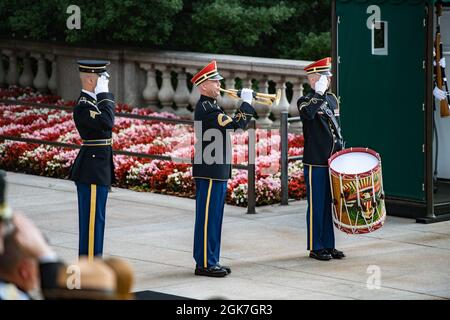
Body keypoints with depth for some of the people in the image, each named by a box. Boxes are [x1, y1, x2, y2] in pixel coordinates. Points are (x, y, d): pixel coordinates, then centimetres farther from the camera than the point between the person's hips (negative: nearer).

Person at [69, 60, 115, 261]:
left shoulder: (94, 101, 14)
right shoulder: (83, 106, -17)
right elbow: (107, 123, -30)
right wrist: (103, 94, -22)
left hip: (99, 168, 10)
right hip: (92, 171, -10)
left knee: (96, 217, 14)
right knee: (92, 217, -6)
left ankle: (93, 261, 21)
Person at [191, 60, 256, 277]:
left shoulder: (209, 106, 17)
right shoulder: (206, 108, -16)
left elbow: (233, 125, 19)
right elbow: (235, 126, -23)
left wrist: (246, 106, 8)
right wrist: (246, 104, -13)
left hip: (216, 171, 10)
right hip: (210, 172, -10)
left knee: (213, 217, 13)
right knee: (207, 217, -6)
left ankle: (210, 261, 18)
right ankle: (205, 263, -3)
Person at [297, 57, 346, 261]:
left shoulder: (332, 99, 14)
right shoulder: (305, 101, -7)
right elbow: (308, 114, -32)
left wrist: (341, 150, 15)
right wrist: (318, 93, -25)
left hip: (333, 161, 7)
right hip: (315, 162, -7)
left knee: (330, 204, 10)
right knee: (316, 205, -1)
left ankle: (328, 245, 18)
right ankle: (315, 247, 6)